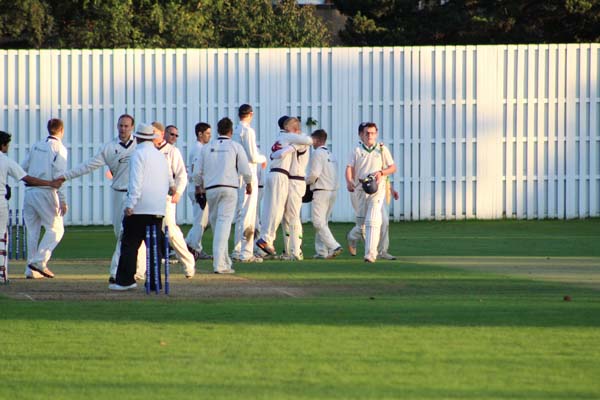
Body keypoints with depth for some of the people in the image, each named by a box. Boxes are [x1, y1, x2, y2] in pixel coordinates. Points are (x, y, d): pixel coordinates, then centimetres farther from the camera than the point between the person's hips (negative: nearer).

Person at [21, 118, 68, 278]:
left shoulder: (36, 146, 13)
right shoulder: (59, 148, -4)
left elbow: (23, 168, 12)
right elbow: (58, 175, -12)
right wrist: (62, 200, -13)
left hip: (29, 191, 6)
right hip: (45, 192, -6)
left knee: (32, 230, 12)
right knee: (55, 229, 2)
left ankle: (31, 269, 11)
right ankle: (40, 261, -14)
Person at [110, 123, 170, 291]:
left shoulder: (139, 154, -6)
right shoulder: (161, 156, 15)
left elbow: (136, 181, -15)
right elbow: (169, 181, 22)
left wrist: (130, 204, -17)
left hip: (140, 208, -6)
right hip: (158, 208, 6)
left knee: (130, 245, -1)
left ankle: (125, 280, -4)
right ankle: (155, 282, 1)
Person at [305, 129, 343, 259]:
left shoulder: (318, 153, -8)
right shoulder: (331, 155, 16)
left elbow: (314, 174, -17)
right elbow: (333, 174, 16)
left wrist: (306, 181, 3)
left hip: (321, 191, -8)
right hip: (333, 190, 8)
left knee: (318, 222, -9)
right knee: (323, 222, 13)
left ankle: (334, 247, -22)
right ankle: (321, 251, 10)